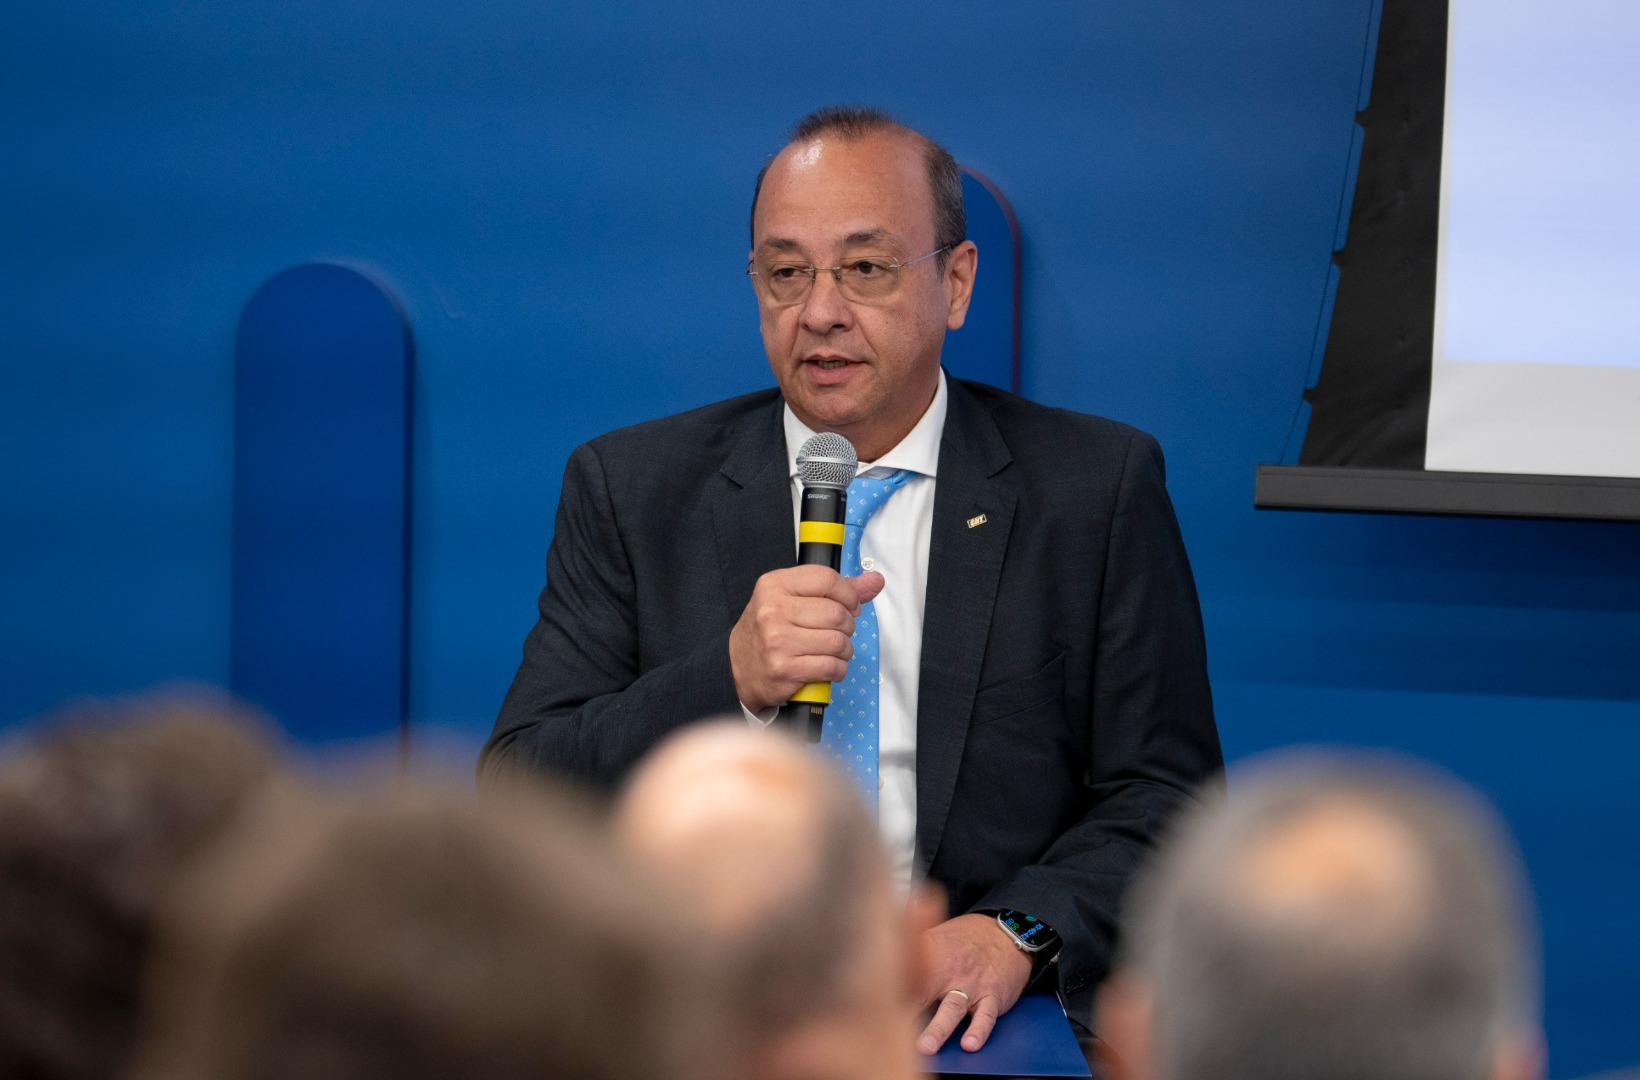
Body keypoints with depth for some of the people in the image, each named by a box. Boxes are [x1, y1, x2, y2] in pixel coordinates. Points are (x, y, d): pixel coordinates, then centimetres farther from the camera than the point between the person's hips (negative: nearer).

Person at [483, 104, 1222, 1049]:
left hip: (974, 1013, 1)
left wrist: (1013, 933, -15)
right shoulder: (631, 490, 9)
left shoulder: (1098, 488, 7)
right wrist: (729, 681, -15)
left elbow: (1163, 794, 4)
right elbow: (517, 796, 2)